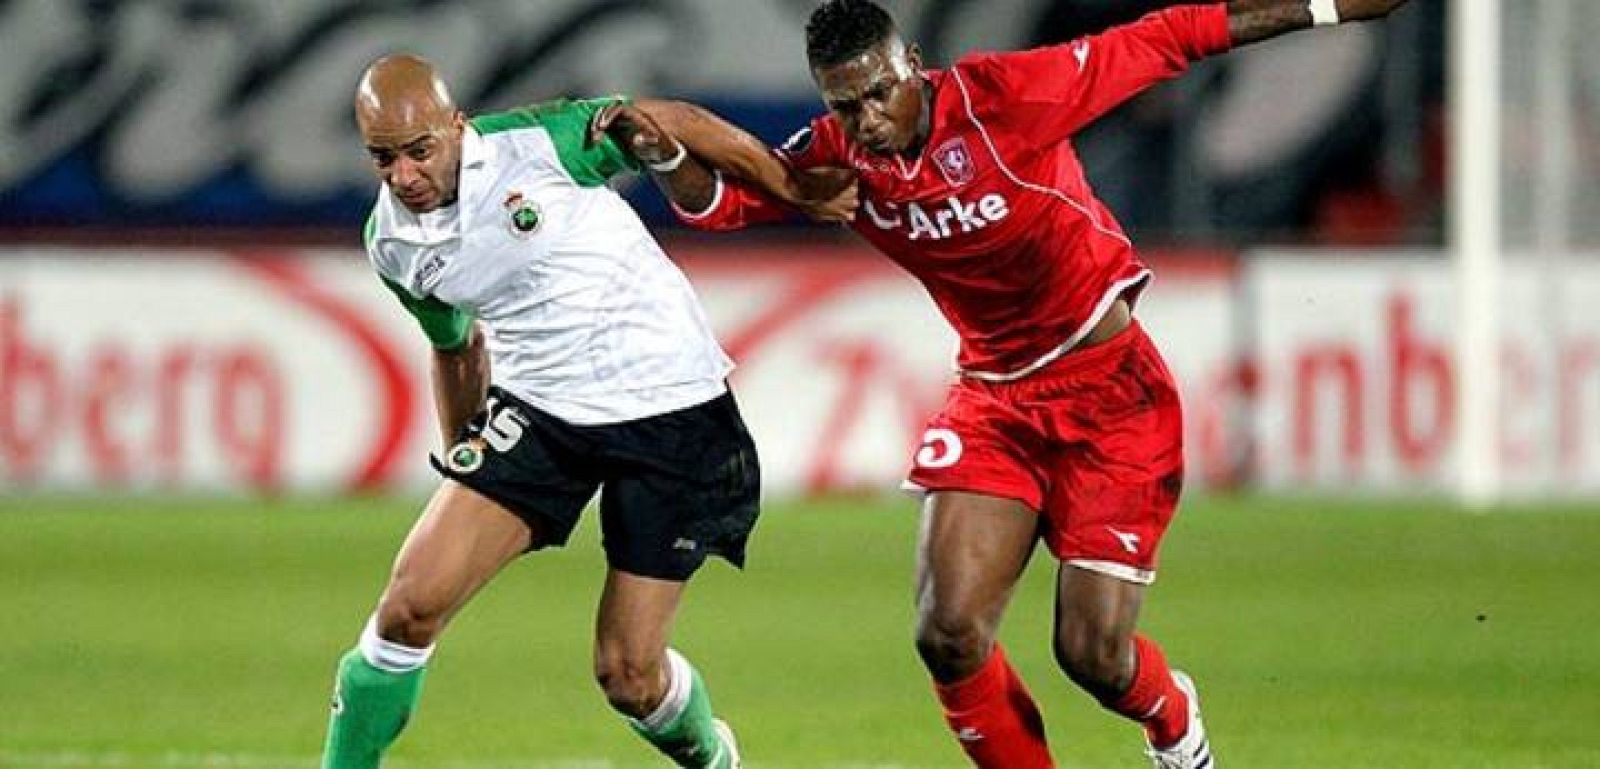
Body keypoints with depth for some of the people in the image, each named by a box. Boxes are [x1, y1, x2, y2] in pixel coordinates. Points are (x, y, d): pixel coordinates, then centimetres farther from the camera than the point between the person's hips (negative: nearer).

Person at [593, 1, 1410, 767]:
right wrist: (669, 150, -24)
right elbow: (721, 200, 0)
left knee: (1092, 655, -6)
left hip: (1108, 391, -4)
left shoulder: (1002, 96, -19)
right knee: (947, 636, -13)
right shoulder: (842, 157, -5)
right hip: (991, 399, 4)